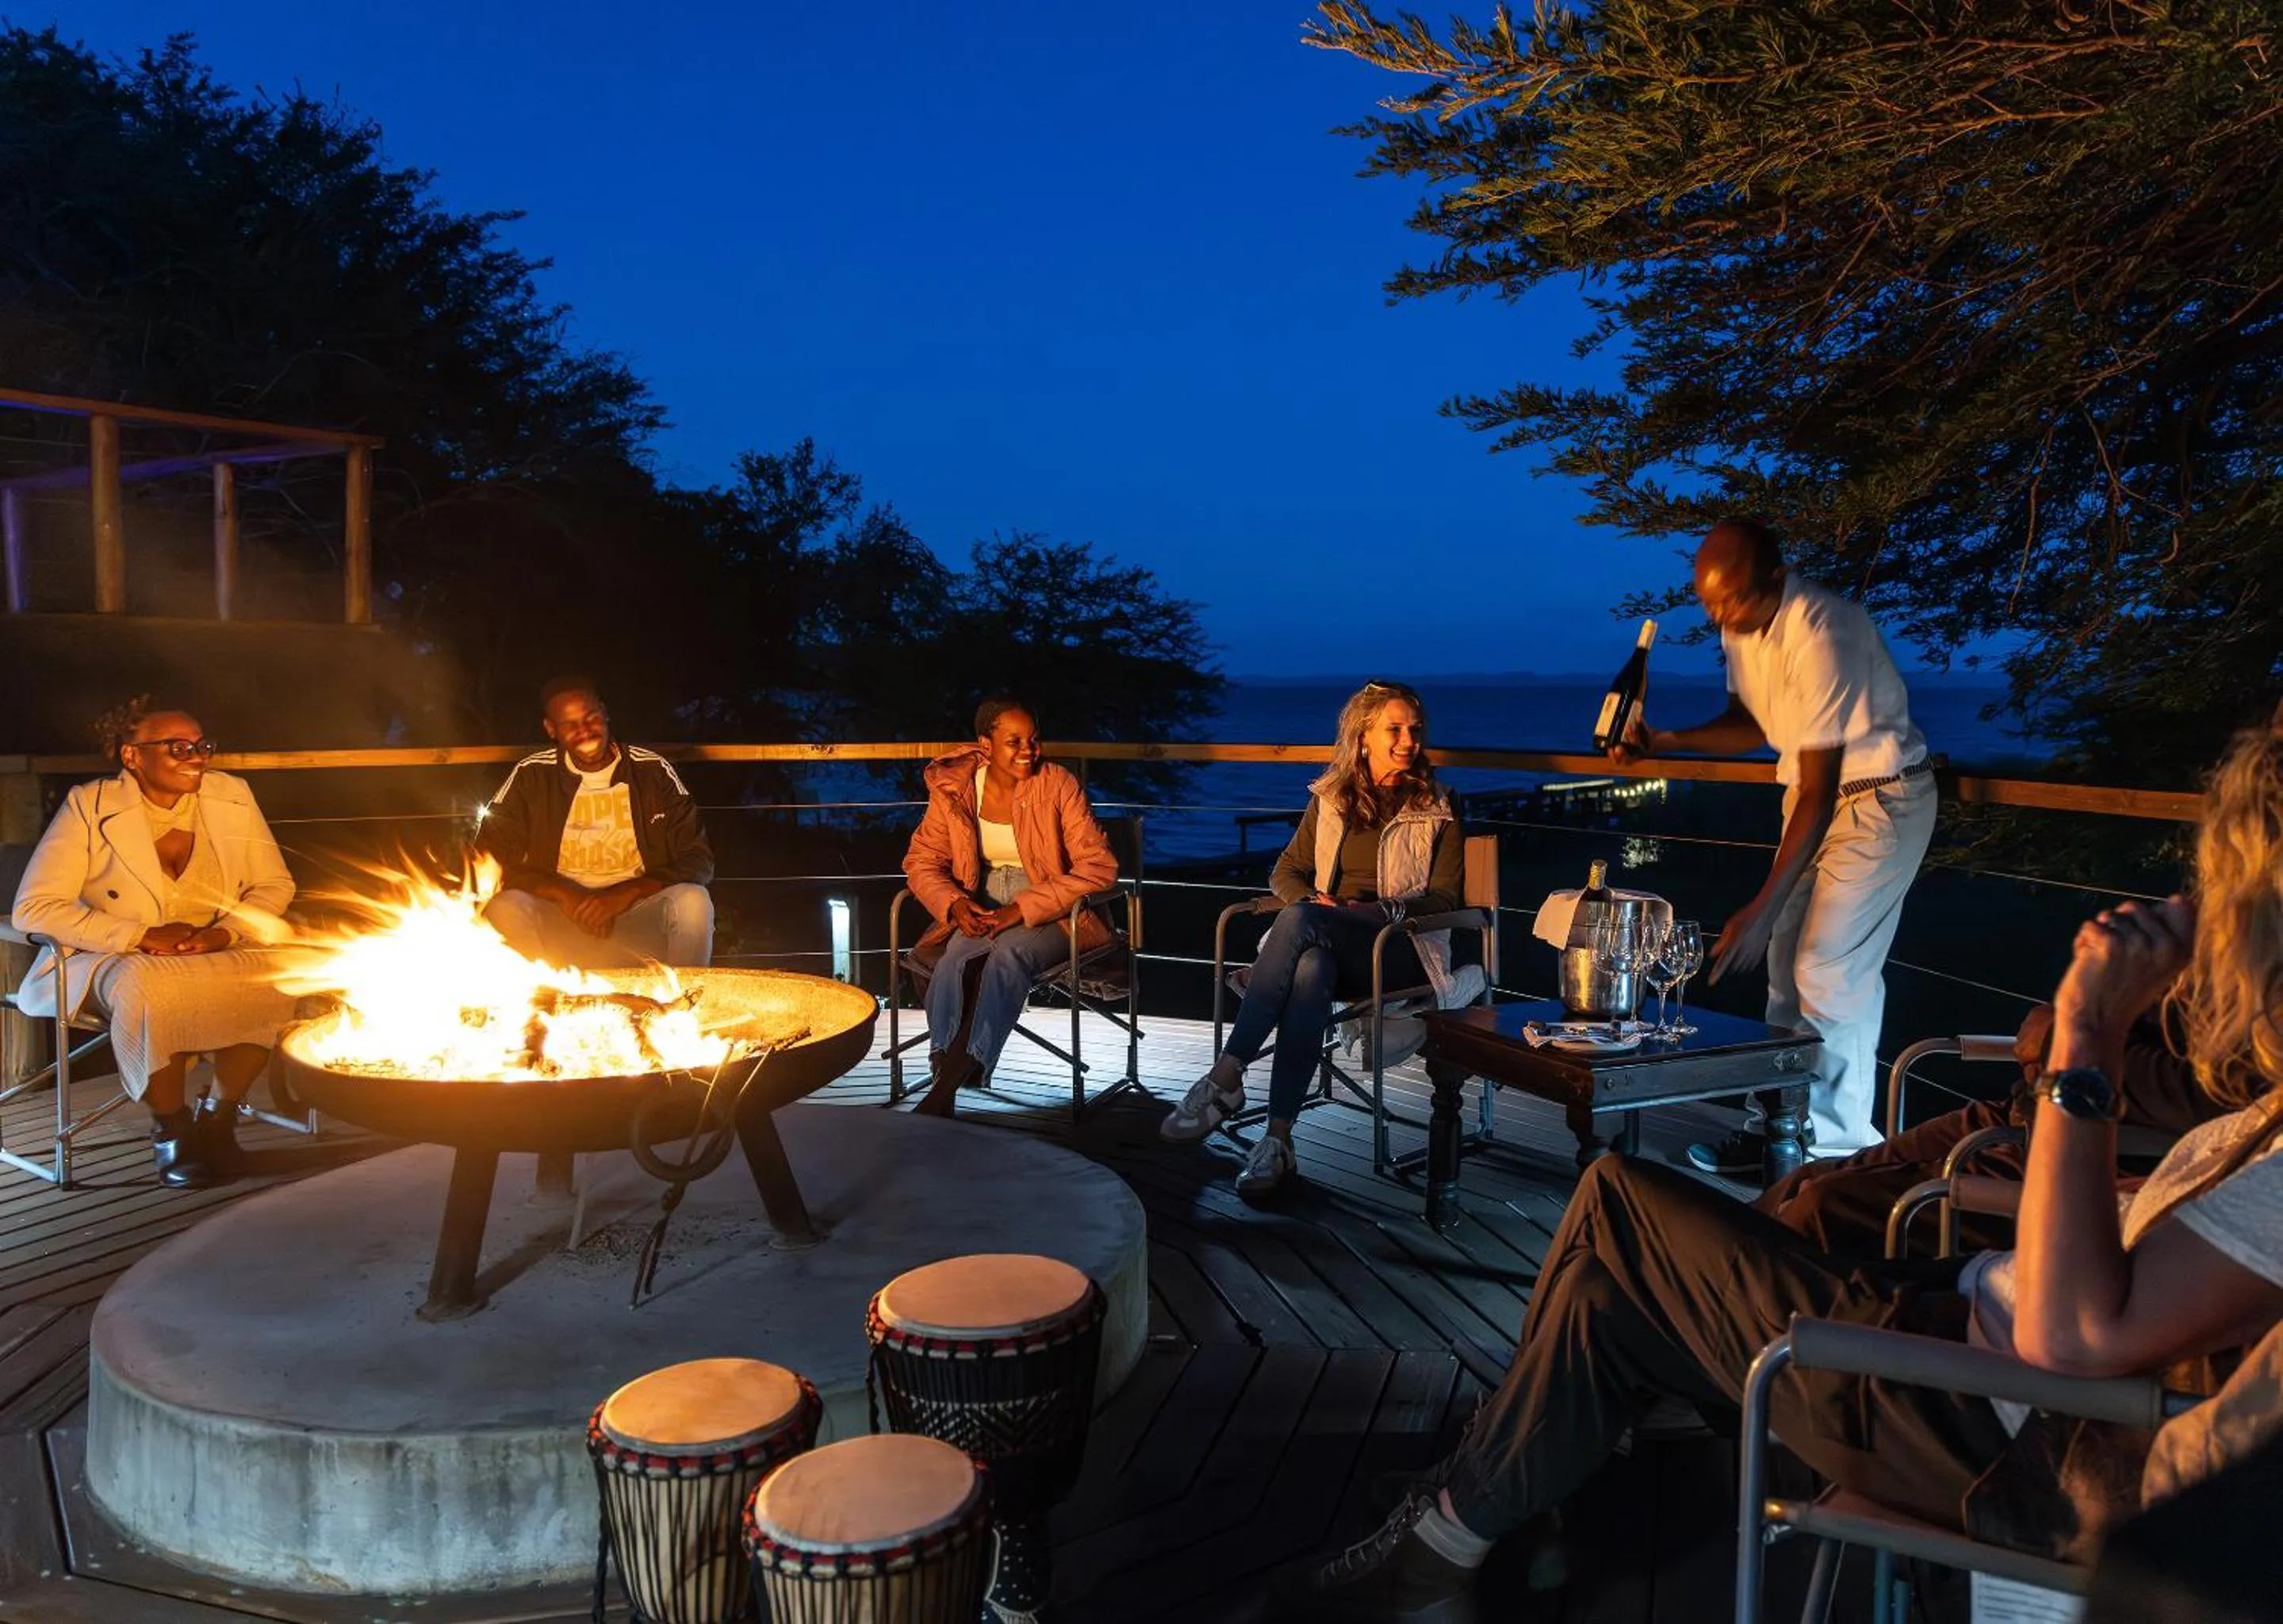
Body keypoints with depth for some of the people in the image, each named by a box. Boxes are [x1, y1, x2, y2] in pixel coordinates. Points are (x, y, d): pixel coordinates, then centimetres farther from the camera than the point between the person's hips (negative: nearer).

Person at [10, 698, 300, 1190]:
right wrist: (142, 937, -23)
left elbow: (274, 885, 5)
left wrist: (226, 931, -16)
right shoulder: (88, 806, -9)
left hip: (218, 956, 3)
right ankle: (171, 1127, -14)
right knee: (146, 986, -37)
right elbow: (33, 909, -14)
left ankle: (219, 1114, -8)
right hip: (110, 960, -3)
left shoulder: (231, 796, 0)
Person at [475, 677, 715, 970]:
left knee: (693, 903, -31)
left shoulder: (653, 770, 1)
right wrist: (562, 894, -14)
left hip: (639, 914, 0)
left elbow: (698, 861, -2)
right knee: (505, 909, -30)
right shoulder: (531, 776, 3)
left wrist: (625, 895, -15)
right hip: (558, 919, 1)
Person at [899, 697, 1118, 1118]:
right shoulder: (953, 787, -1)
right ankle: (943, 1089, -31)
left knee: (1010, 953, -35)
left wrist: (1023, 909, -21)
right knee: (955, 960, -32)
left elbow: (1098, 866, -13)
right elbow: (921, 860, 7)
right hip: (981, 910, 3)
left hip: (1050, 914, -2)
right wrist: (955, 904, -15)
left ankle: (941, 1092, -36)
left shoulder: (1058, 785, -9)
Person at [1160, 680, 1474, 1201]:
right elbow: (1287, 870, 18)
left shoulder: (1436, 808, 9)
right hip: (1326, 941, 3)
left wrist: (1378, 910, -14)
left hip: (1401, 949, -3)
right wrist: (1312, 900, -6)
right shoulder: (1330, 798, 19)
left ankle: (1225, 1079, -38)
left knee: (1299, 921, -35)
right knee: (1309, 971, -38)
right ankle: (1278, 1137, -42)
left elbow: (1445, 898, 3)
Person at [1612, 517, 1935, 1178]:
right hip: (1815, 789, 8)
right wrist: (1663, 742, -5)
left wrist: (1760, 911, -31)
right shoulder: (1742, 624, -4)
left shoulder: (1820, 634, -30)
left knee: (1829, 971, -10)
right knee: (1787, 960, 8)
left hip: (1878, 796, -8)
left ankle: (1836, 1144, 3)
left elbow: (1818, 789, -30)